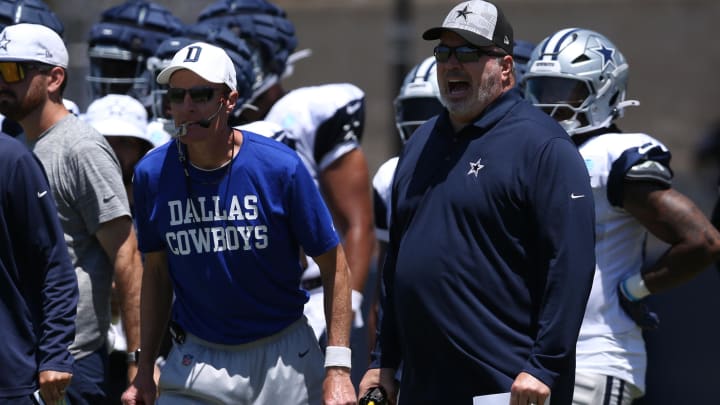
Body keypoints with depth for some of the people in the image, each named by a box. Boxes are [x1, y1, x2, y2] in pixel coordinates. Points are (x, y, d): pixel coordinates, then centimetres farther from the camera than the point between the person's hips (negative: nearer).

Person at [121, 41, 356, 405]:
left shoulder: (280, 167, -11)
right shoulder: (153, 174, -3)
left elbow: (333, 265, -6)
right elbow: (156, 271, 10)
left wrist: (337, 367, -12)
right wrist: (144, 368, 6)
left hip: (284, 358, -1)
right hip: (198, 360, 1)